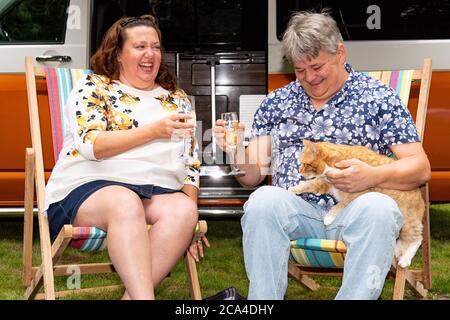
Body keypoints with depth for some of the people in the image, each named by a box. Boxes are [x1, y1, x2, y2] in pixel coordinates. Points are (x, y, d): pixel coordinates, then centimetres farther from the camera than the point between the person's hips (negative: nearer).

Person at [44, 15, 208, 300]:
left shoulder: (176, 97, 21)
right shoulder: (93, 88, 10)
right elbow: (91, 145, -7)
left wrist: (191, 213, 3)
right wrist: (154, 131, -15)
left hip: (158, 192, 4)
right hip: (90, 186, -3)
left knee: (183, 209, -31)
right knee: (126, 203, -37)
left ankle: (132, 296, -30)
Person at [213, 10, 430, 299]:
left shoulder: (378, 98, 7)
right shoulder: (276, 102, 16)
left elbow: (420, 168, 1)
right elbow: (253, 175, 12)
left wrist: (374, 176, -20)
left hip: (354, 211, -1)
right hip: (294, 209, 2)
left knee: (379, 207, -34)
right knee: (263, 199, -30)